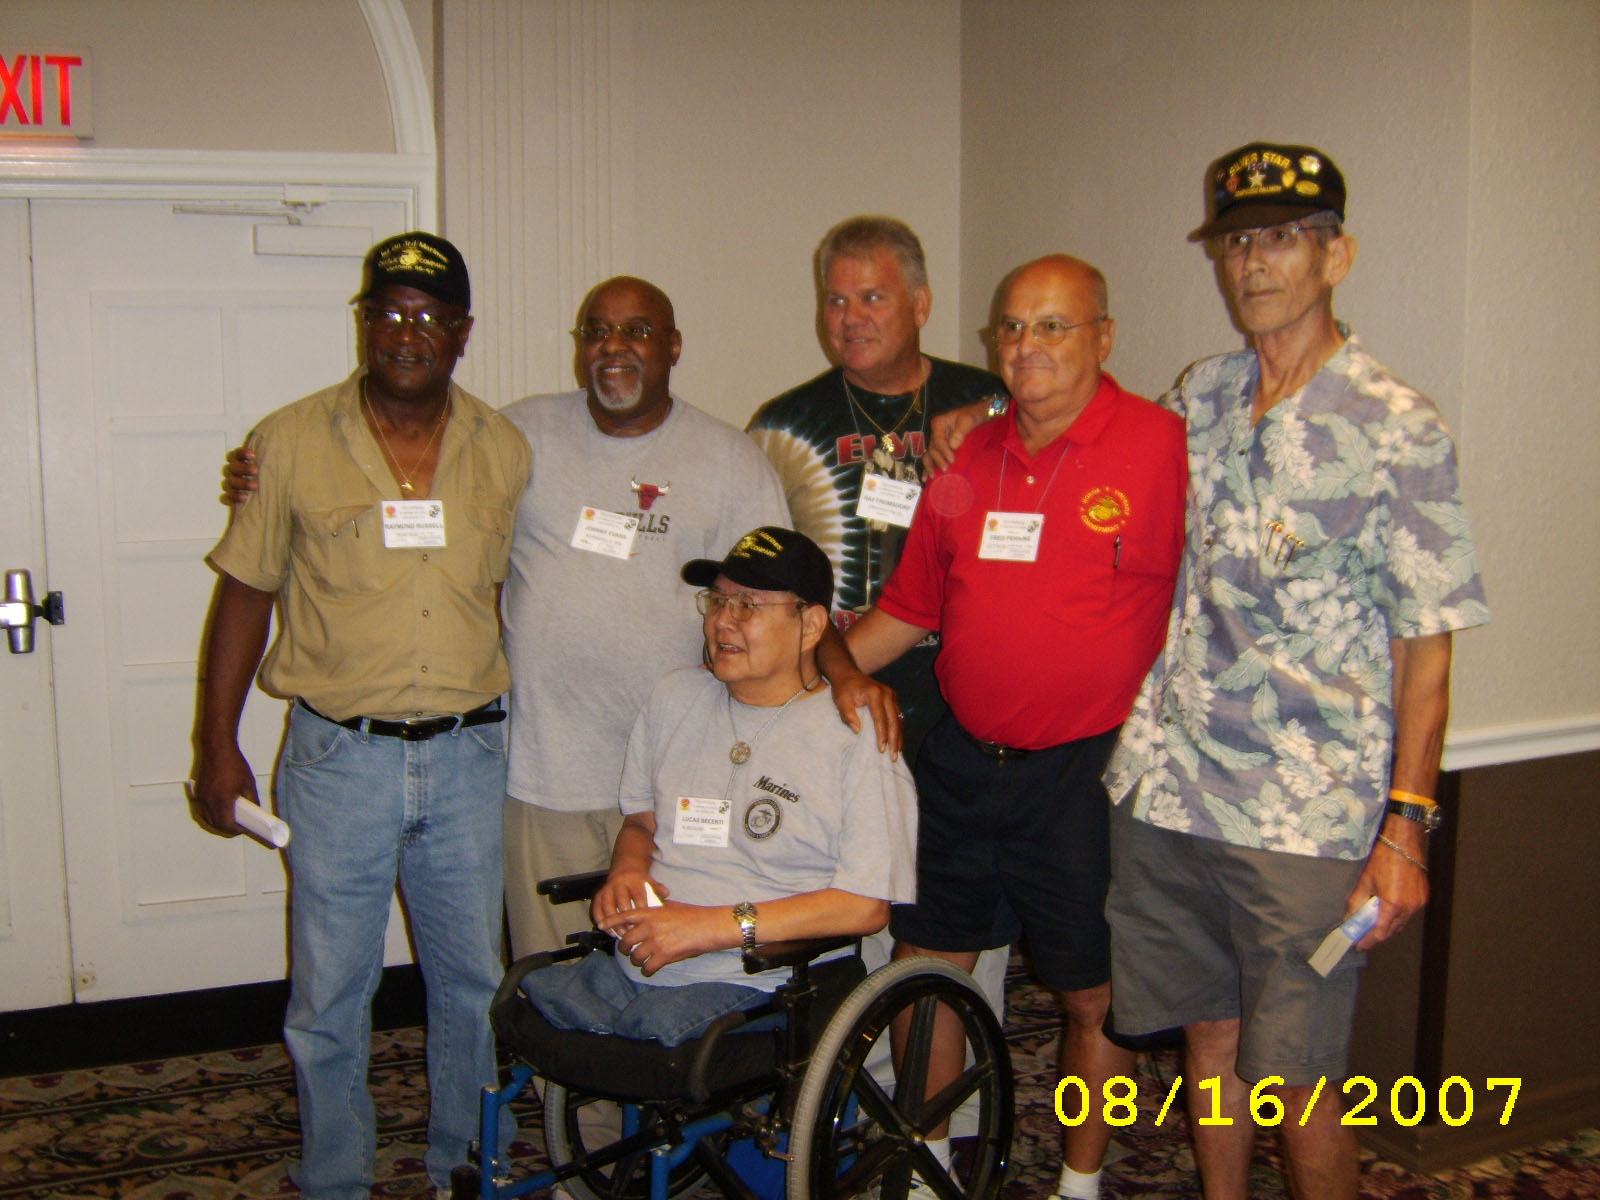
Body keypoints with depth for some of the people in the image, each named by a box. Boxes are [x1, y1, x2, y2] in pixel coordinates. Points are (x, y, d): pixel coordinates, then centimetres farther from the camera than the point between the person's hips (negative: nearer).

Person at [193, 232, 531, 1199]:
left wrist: (518, 727, 6)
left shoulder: (504, 450, 3)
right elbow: (247, 592, 2)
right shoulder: (293, 442, -3)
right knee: (330, 995, 9)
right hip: (339, 756, -2)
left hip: (468, 755, 2)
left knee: (474, 981, 14)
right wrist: (218, 743, 2)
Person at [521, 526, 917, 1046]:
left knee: (656, 1028, -29)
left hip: (757, 984, -6)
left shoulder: (858, 736, -4)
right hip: (634, 962, 6)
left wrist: (716, 925, -14)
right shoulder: (675, 695, 16)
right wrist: (625, 872, 3)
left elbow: (867, 904, -11)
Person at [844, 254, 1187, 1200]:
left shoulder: (1163, 447, -10)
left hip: (1086, 770, -5)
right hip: (963, 760, 6)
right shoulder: (969, 460, 8)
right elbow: (908, 607, 14)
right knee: (926, 965, 15)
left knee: (1093, 997, 10)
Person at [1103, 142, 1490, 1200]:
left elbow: (1426, 644, -7)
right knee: (1209, 1038, 17)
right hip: (1167, 790, 5)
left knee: (1298, 1082, 3)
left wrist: (1408, 822, -12)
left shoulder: (1398, 429, -7)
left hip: (1305, 818, -5)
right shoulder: (1198, 397, 9)